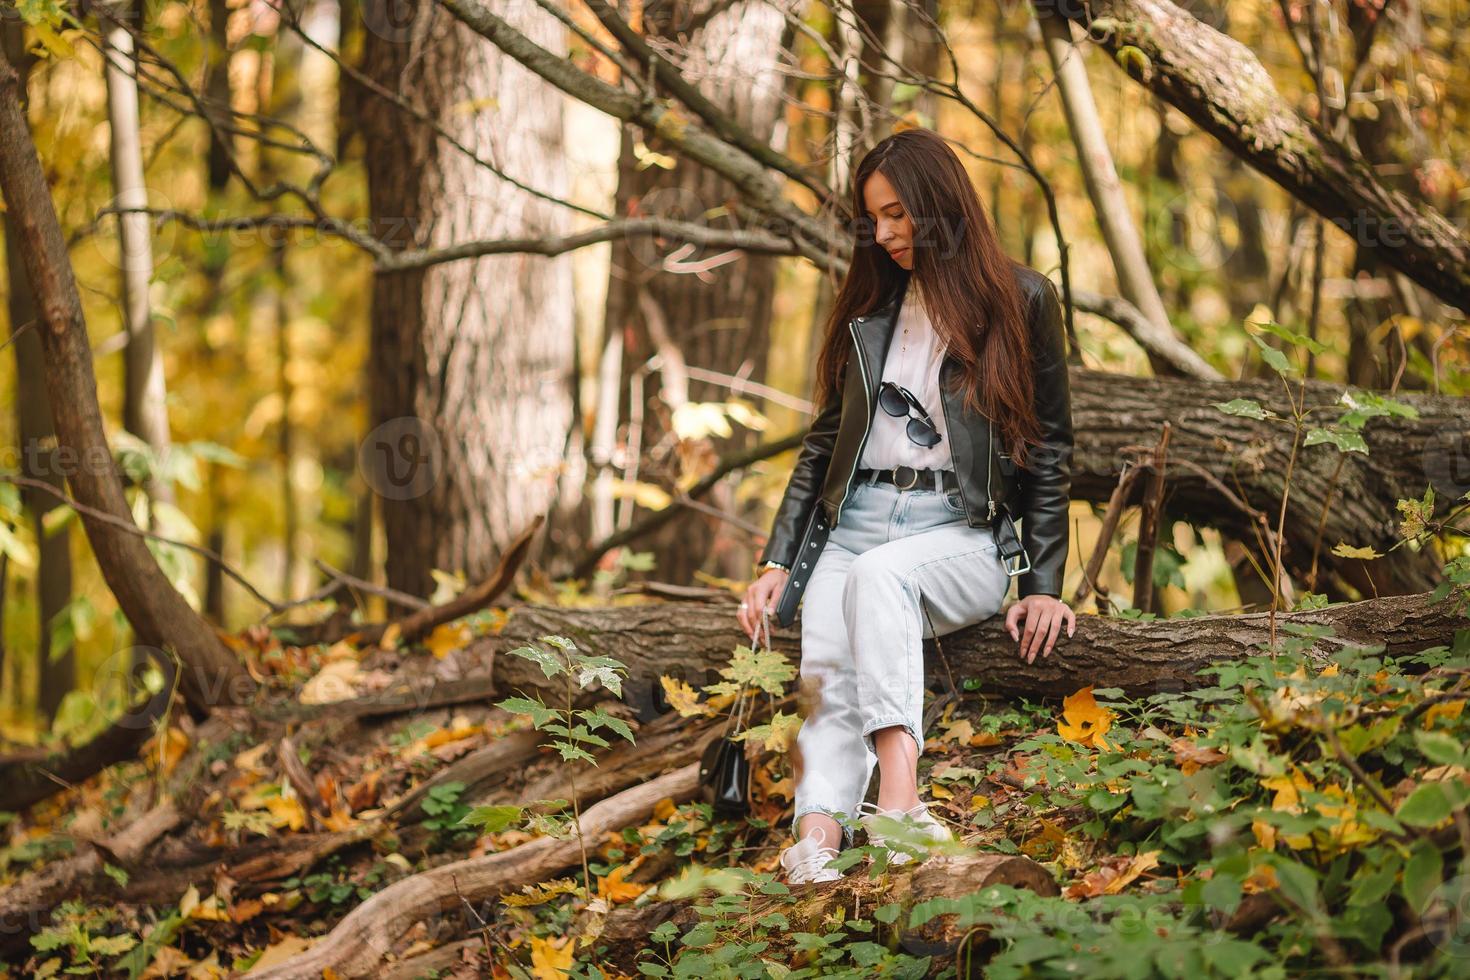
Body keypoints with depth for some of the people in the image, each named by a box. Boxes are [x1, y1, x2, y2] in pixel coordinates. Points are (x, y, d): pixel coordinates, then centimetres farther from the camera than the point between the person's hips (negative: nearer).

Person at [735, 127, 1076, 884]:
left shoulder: (1019, 300, 5)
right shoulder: (870, 307, 18)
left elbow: (1048, 449, 4)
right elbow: (825, 439, 19)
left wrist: (1044, 585, -4)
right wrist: (777, 564, 10)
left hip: (965, 535, -4)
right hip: (858, 522, 4)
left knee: (878, 573, -38)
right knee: (827, 670, -27)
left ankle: (897, 800, -51)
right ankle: (815, 839, -47)